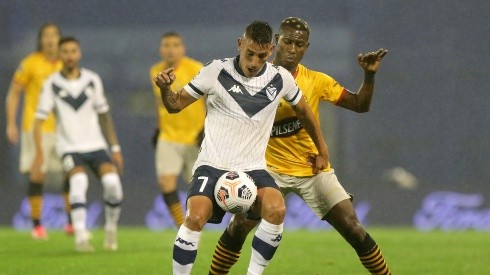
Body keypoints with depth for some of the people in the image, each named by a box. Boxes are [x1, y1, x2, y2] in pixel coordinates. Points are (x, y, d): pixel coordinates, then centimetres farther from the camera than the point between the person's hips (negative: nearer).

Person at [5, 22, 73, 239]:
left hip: (62, 129, 4)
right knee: (37, 175, -5)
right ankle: (37, 225, 2)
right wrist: (11, 124, -6)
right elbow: (13, 93, 1)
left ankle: (72, 222, 10)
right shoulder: (31, 63, -3)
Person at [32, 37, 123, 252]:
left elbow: (103, 115, 14)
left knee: (112, 182, -20)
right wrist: (39, 152, -16)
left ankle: (111, 230, 4)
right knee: (79, 180, -30)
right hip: (70, 147, -2)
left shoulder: (92, 80, 6)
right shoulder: (52, 84, -3)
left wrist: (115, 148, 13)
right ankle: (81, 237, -32)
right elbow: (39, 119, -4)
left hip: (96, 145, 2)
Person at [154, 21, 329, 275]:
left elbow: (303, 111, 21)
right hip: (213, 165, -2)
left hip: (253, 168, 2)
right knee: (196, 217, -29)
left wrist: (322, 151, 26)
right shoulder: (217, 71, -5)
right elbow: (176, 105, 1)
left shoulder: (280, 78, 2)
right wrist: (165, 89, -21)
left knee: (276, 209, -28)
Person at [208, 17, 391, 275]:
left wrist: (369, 75, -15)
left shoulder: (316, 81, -4)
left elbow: (360, 105, -2)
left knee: (354, 230, -8)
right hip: (271, 169, -1)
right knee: (238, 227, -15)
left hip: (314, 169, 1)